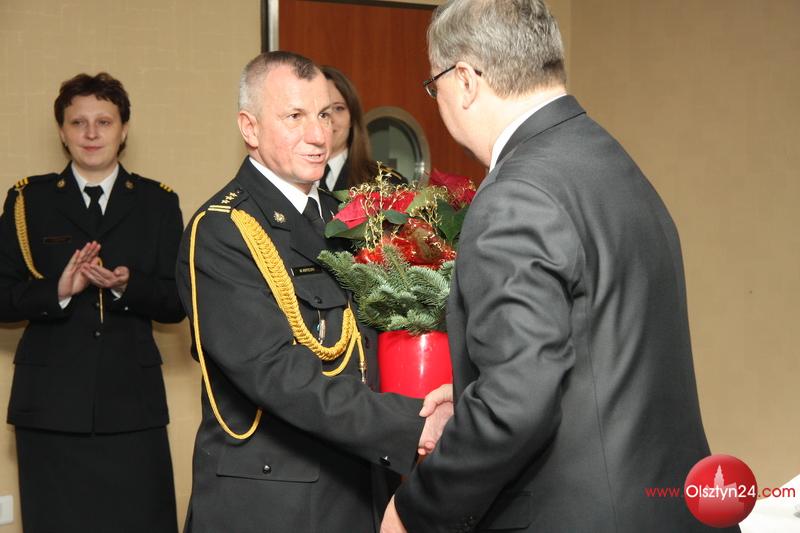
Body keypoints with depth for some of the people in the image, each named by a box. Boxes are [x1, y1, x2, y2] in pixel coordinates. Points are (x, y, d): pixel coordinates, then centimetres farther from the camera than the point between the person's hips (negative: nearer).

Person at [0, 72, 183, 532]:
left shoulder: (158, 202, 9)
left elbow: (177, 302, 4)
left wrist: (126, 286, -15)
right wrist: (58, 290, -15)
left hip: (132, 405, 0)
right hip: (51, 405, 0)